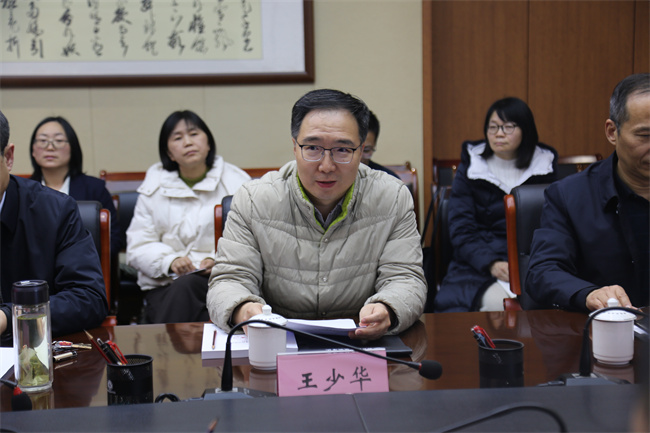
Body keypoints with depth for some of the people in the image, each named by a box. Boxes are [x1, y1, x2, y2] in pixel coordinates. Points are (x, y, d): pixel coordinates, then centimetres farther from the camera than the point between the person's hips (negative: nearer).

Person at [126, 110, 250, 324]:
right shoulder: (154, 187, 14)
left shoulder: (236, 182, 7)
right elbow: (137, 246, 6)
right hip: (164, 285, 1)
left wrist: (219, 260, -21)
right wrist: (170, 261, -15)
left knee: (185, 286, -34)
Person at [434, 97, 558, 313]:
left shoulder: (544, 167, 12)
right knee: (496, 302, -33)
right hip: (479, 264, -1)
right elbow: (461, 231, 0)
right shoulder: (469, 169, 8)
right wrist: (491, 263, -18)